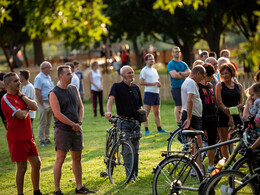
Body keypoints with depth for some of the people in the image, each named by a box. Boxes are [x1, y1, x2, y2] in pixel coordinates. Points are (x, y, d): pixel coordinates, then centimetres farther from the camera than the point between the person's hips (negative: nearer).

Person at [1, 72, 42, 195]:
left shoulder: (20, 96, 14)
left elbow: (34, 107, -1)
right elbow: (21, 115, -21)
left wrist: (21, 96, -5)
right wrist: (27, 109, 0)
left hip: (28, 137, 8)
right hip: (17, 139, -8)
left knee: (36, 163, 11)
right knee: (22, 168, -4)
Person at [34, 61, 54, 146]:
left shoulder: (49, 77, 14)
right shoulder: (39, 78, -12)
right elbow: (37, 92, -17)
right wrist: (42, 105, -19)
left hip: (50, 102, 8)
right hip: (43, 102, -8)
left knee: (48, 123, 12)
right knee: (43, 123, -4)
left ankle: (47, 139, 19)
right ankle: (41, 140, 2)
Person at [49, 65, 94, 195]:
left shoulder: (74, 89, 11)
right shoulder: (54, 93, -9)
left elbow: (80, 107, 16)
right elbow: (58, 114, -15)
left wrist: (79, 123, -1)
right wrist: (73, 125, -13)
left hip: (76, 130, 6)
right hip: (62, 129, -6)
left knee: (77, 158, 11)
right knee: (60, 160, -5)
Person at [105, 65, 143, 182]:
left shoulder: (136, 88, 11)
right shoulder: (117, 87, -4)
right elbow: (111, 99, -22)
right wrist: (109, 111, -40)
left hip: (136, 122, 5)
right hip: (124, 122, -5)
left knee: (135, 149, 9)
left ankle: (135, 173, 19)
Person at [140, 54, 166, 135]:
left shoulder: (154, 70, 19)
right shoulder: (144, 70, -5)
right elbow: (141, 82, -14)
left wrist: (159, 84, 5)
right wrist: (153, 84, -17)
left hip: (156, 92, 8)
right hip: (149, 92, -8)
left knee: (157, 112, 11)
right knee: (147, 112, -6)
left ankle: (159, 129, 14)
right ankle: (146, 130, -6)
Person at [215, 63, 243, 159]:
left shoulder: (238, 86, 12)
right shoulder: (219, 85, 2)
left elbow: (241, 103, 7)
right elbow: (220, 103, -6)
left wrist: (233, 109, -14)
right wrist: (229, 116, -14)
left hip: (235, 115, 3)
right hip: (223, 116, -3)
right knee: (224, 142, -1)